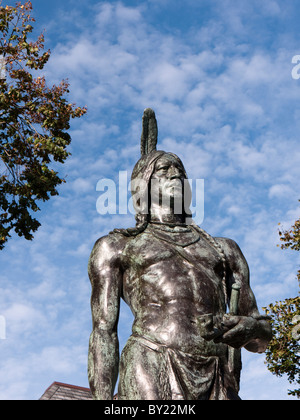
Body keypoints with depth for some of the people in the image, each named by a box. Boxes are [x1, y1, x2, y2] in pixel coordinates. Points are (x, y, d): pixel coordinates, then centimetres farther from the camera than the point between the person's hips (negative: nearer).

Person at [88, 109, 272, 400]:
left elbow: (260, 339, 25)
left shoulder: (223, 250, 28)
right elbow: (104, 329, 9)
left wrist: (250, 328, -1)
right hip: (153, 373, -3)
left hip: (217, 383, 3)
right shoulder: (117, 246, 20)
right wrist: (103, 399, -6)